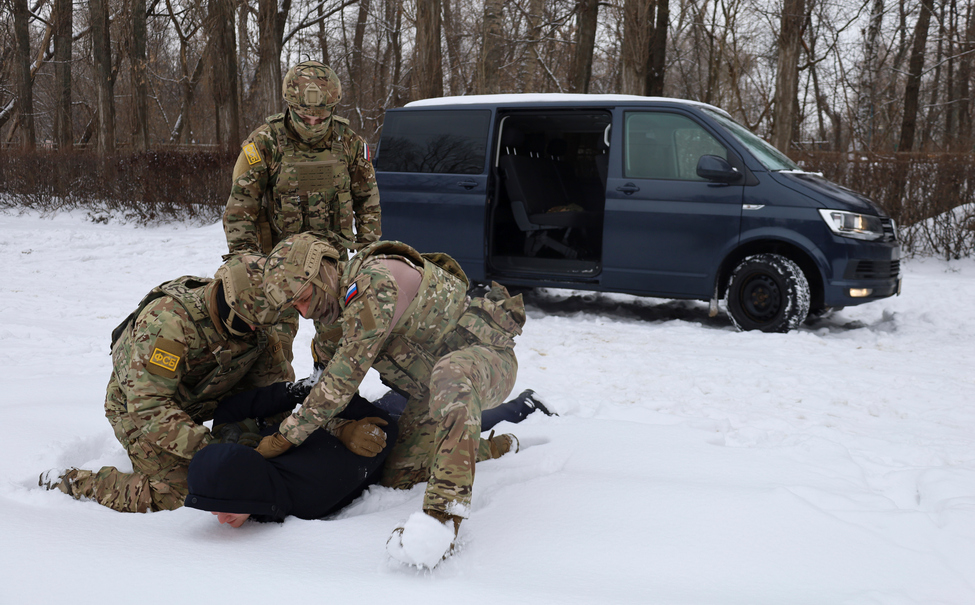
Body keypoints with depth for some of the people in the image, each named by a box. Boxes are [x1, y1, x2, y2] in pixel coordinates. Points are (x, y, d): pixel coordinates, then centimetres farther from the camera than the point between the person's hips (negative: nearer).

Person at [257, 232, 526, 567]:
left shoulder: (374, 281, -27)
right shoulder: (331, 316, 3)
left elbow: (344, 378, -27)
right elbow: (328, 380, 17)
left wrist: (285, 437, -22)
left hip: (487, 356, -9)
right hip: (433, 389, 10)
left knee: (449, 373, -43)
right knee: (397, 479, 5)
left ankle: (444, 514, -50)